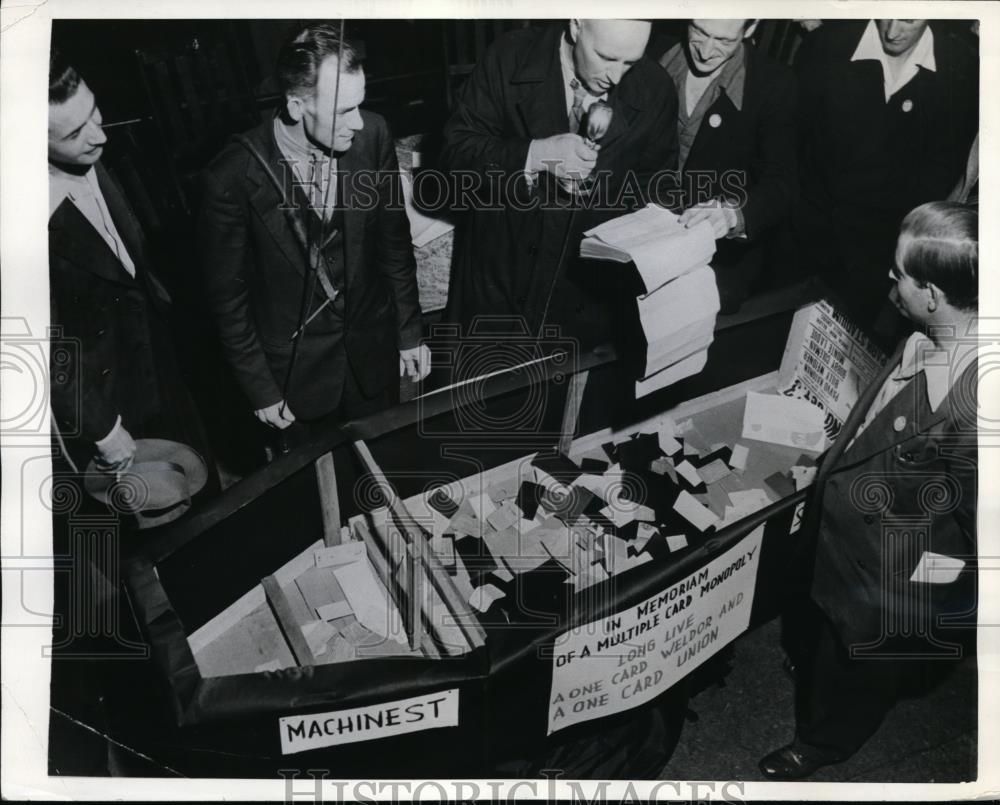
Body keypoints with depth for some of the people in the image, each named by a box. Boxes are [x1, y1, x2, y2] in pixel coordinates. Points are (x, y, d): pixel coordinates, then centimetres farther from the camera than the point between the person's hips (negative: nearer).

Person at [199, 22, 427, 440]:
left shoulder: (372, 135, -15)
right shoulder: (233, 177, -24)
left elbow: (394, 239, -1)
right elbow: (227, 295, -12)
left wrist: (409, 331, 5)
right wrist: (260, 390, -7)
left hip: (372, 349, 3)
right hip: (294, 369, -3)